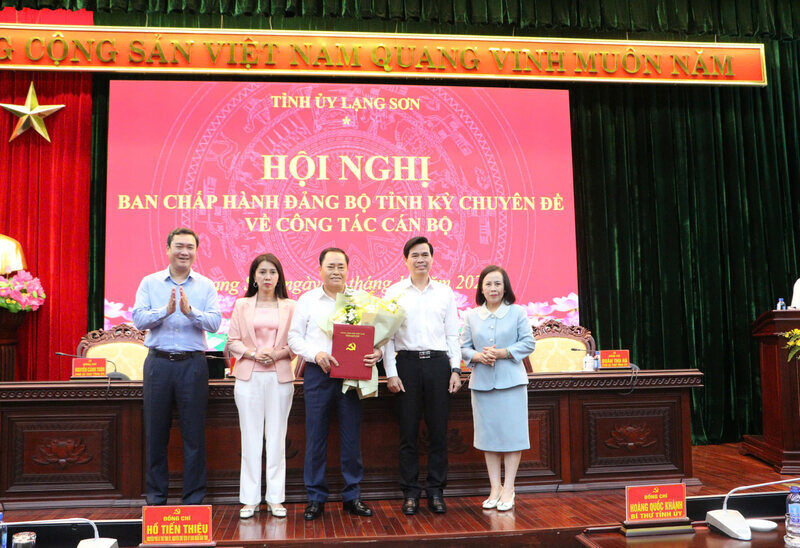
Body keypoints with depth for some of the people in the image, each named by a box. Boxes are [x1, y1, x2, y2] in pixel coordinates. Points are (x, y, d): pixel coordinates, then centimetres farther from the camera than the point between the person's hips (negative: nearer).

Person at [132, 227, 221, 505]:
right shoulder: (149, 283, 8)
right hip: (158, 363, 1)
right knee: (155, 432, 6)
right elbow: (139, 320, -4)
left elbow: (215, 322, -7)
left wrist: (190, 311, -23)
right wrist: (166, 310, -20)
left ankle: (194, 497, 13)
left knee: (194, 433, 3)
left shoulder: (206, 286, 7)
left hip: (193, 364, 0)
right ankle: (155, 495, 20)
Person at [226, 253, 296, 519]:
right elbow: (232, 341, 5)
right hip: (249, 377, 0)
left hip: (280, 377, 0)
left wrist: (278, 353, -12)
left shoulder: (290, 307, 8)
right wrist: (253, 353, -11)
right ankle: (250, 498, 11)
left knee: (277, 436, 2)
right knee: (250, 435, 2)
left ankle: (275, 497, 12)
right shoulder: (242, 305, 9)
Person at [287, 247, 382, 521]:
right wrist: (316, 354, -12)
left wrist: (376, 352, -15)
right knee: (315, 437, 3)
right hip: (317, 375, -1)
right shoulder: (307, 300, 8)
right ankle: (316, 498, 14)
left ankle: (352, 496, 17)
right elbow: (294, 337, 5)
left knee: (352, 437, 5)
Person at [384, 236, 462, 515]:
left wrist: (455, 369, 3)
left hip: (438, 363, 1)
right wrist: (390, 373, -5)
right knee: (408, 431, 2)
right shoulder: (394, 293, 5)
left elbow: (453, 334, 11)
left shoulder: (445, 293, 11)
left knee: (438, 430, 4)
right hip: (407, 363, -1)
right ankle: (410, 493, 13)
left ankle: (436, 491, 15)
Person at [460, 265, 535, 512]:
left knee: (511, 433, -1)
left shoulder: (517, 312, 3)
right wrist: (478, 356, -11)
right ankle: (495, 487, 16)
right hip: (482, 381, 3)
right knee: (488, 434, 6)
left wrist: (504, 353, -13)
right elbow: (464, 348, 9)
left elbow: (528, 342, 0)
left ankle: (508, 489, 8)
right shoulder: (471, 316, 10)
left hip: (511, 381, -2)